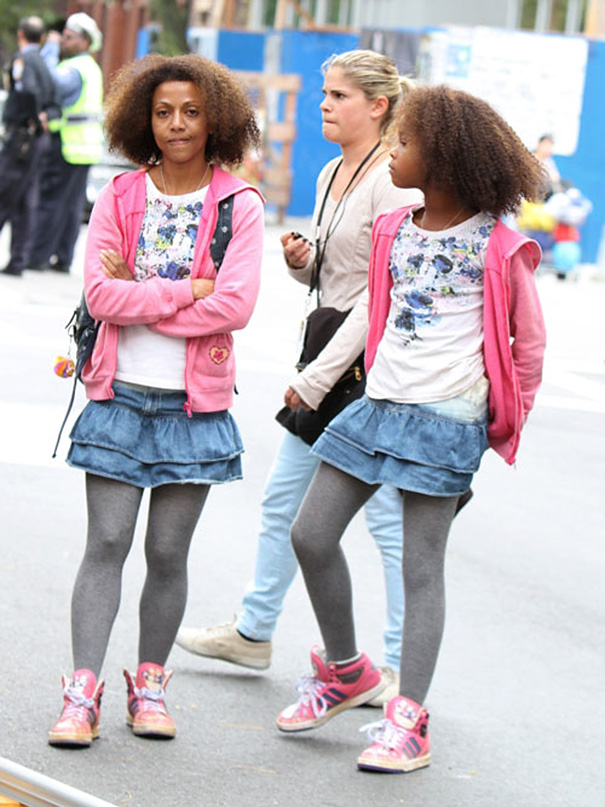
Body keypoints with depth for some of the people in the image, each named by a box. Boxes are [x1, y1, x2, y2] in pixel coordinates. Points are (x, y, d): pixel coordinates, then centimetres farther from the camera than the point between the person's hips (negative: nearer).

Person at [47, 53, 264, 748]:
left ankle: (150, 687, 17)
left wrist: (137, 299, -11)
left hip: (193, 403, 0)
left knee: (167, 553, 4)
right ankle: (82, 693, -4)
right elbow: (98, 294, -8)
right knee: (106, 543, -4)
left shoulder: (239, 206, 0)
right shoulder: (119, 198, 4)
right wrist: (185, 291, -13)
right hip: (119, 395, 1)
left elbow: (235, 305, -13)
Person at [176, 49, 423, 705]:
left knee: (389, 517, -3)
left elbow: (381, 296, -19)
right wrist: (301, 262, 0)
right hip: (330, 354, 9)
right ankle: (253, 631, 27)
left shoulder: (394, 184, -15)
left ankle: (401, 668, 4)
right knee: (283, 497, 14)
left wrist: (320, 376, -18)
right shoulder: (332, 174, 13)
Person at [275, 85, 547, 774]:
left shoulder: (498, 246, -8)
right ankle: (345, 670, 25)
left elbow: (529, 340, 0)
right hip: (377, 404, 7)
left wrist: (507, 419, 5)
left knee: (421, 566, -5)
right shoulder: (393, 231, 9)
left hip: (446, 421, -7)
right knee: (311, 535, 5)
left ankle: (409, 721, -1)